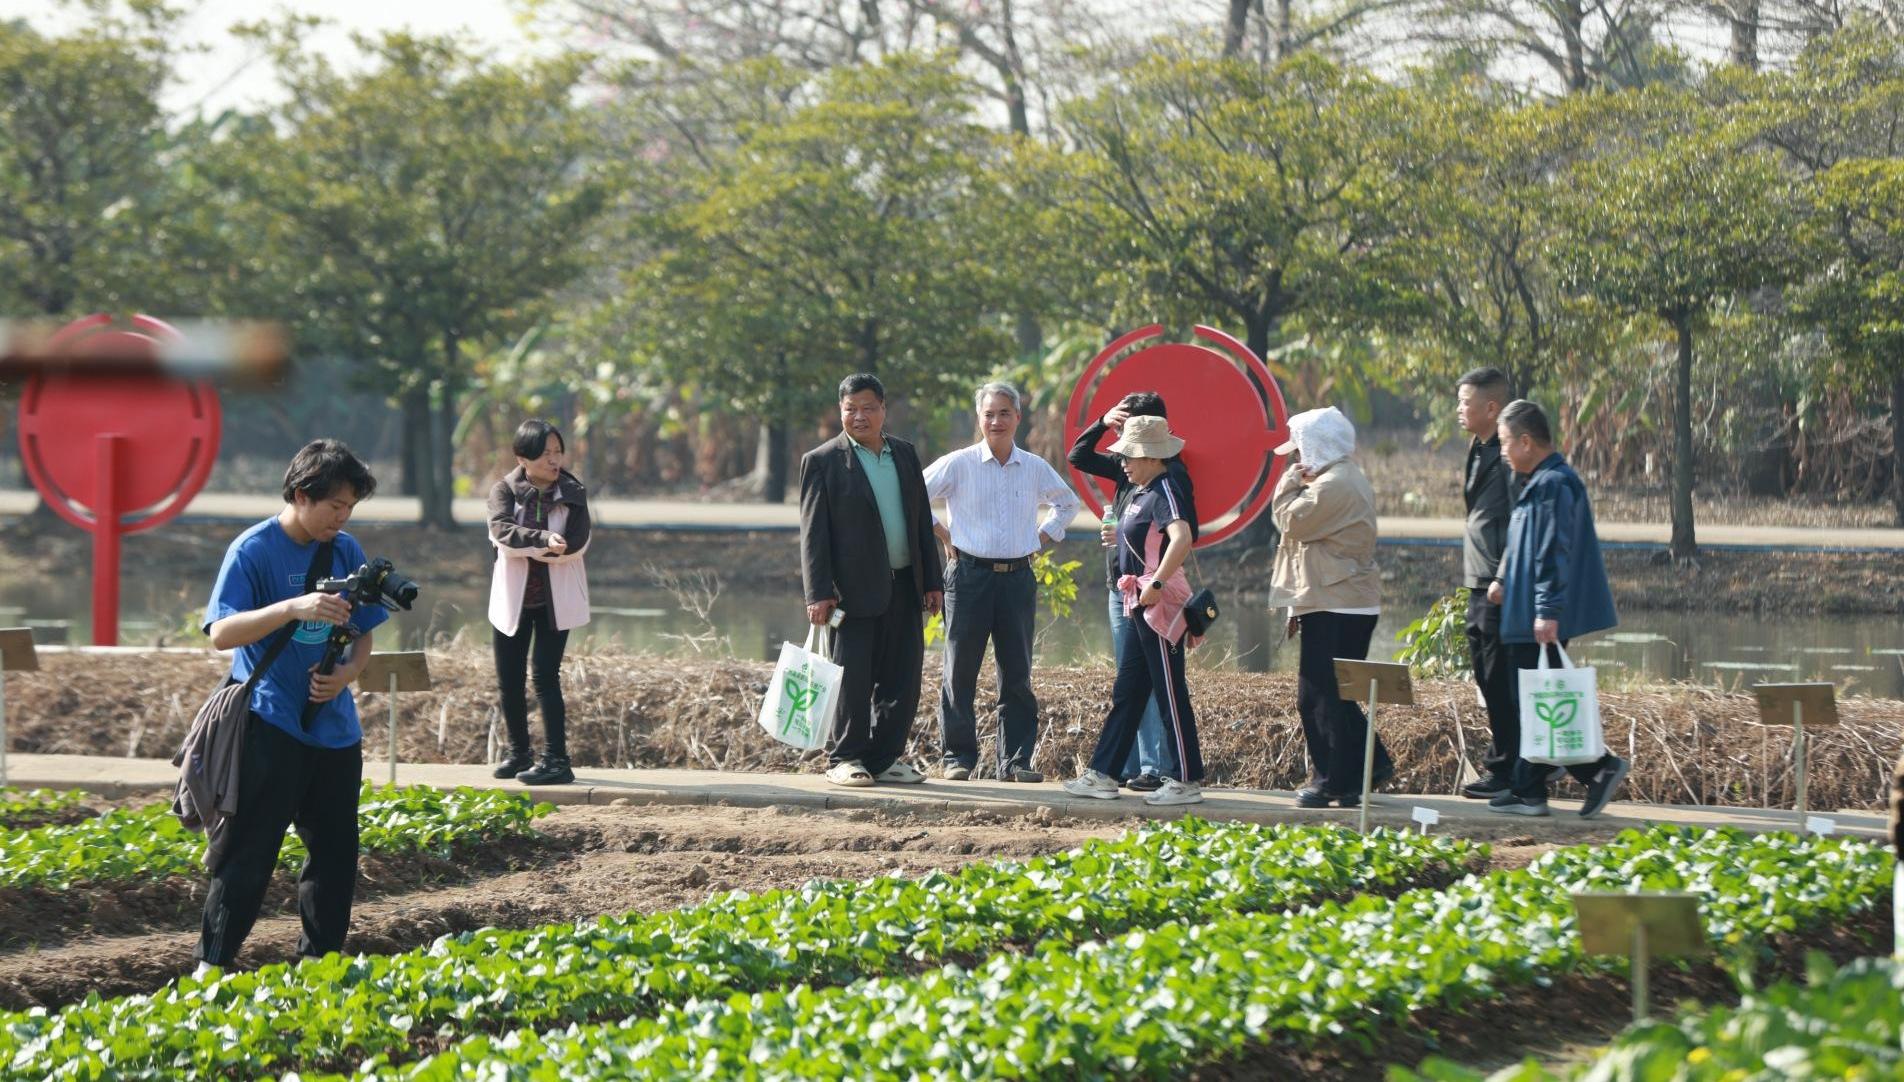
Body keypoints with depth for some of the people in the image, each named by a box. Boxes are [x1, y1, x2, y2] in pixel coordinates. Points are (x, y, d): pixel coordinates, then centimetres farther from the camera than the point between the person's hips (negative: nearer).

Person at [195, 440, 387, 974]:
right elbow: (221, 632, -20)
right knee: (249, 850, -8)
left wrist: (348, 673, -7)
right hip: (270, 724, -6)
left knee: (335, 849, 11)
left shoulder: (346, 551, 7)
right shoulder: (253, 550, -10)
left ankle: (320, 959, 24)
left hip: (334, 725, 6)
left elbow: (363, 632, 15)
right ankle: (212, 963, -1)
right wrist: (294, 608, -33)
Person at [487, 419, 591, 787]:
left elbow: (577, 543, -15)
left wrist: (524, 546, -20)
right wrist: (543, 541, -34)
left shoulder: (572, 494, -1)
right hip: (512, 597, 2)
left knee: (545, 676, -10)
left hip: (555, 599, -2)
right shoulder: (504, 491, -2)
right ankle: (518, 754, 24)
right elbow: (502, 531, -20)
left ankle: (556, 760, -9)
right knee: (509, 680, 7)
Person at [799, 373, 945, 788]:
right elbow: (813, 532, -6)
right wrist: (819, 593, -13)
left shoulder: (905, 454, 13)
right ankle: (844, 760, 8)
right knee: (852, 680, -1)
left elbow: (922, 520, 16)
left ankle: (885, 758, 14)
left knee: (902, 680, 6)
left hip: (904, 590, 5)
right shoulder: (822, 461, -3)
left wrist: (932, 581, 11)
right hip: (855, 591, -5)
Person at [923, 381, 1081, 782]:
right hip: (970, 575, -3)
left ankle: (1015, 760, 7)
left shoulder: (1035, 469, 8)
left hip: (1018, 578, 3)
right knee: (960, 671, -1)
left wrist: (1043, 538, 15)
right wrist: (941, 535, 2)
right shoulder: (958, 464, -2)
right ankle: (959, 757, 6)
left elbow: (1067, 503, 27)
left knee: (1017, 674, 3)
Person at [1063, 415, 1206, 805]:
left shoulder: (1164, 492, -16)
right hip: (1142, 605, 10)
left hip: (1160, 603, -10)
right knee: (1126, 692, 12)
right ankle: (1102, 775, 16)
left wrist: (1156, 584, -30)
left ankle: (1188, 781, 2)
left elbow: (1183, 538, -32)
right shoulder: (1141, 493, 13)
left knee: (1170, 692, -4)